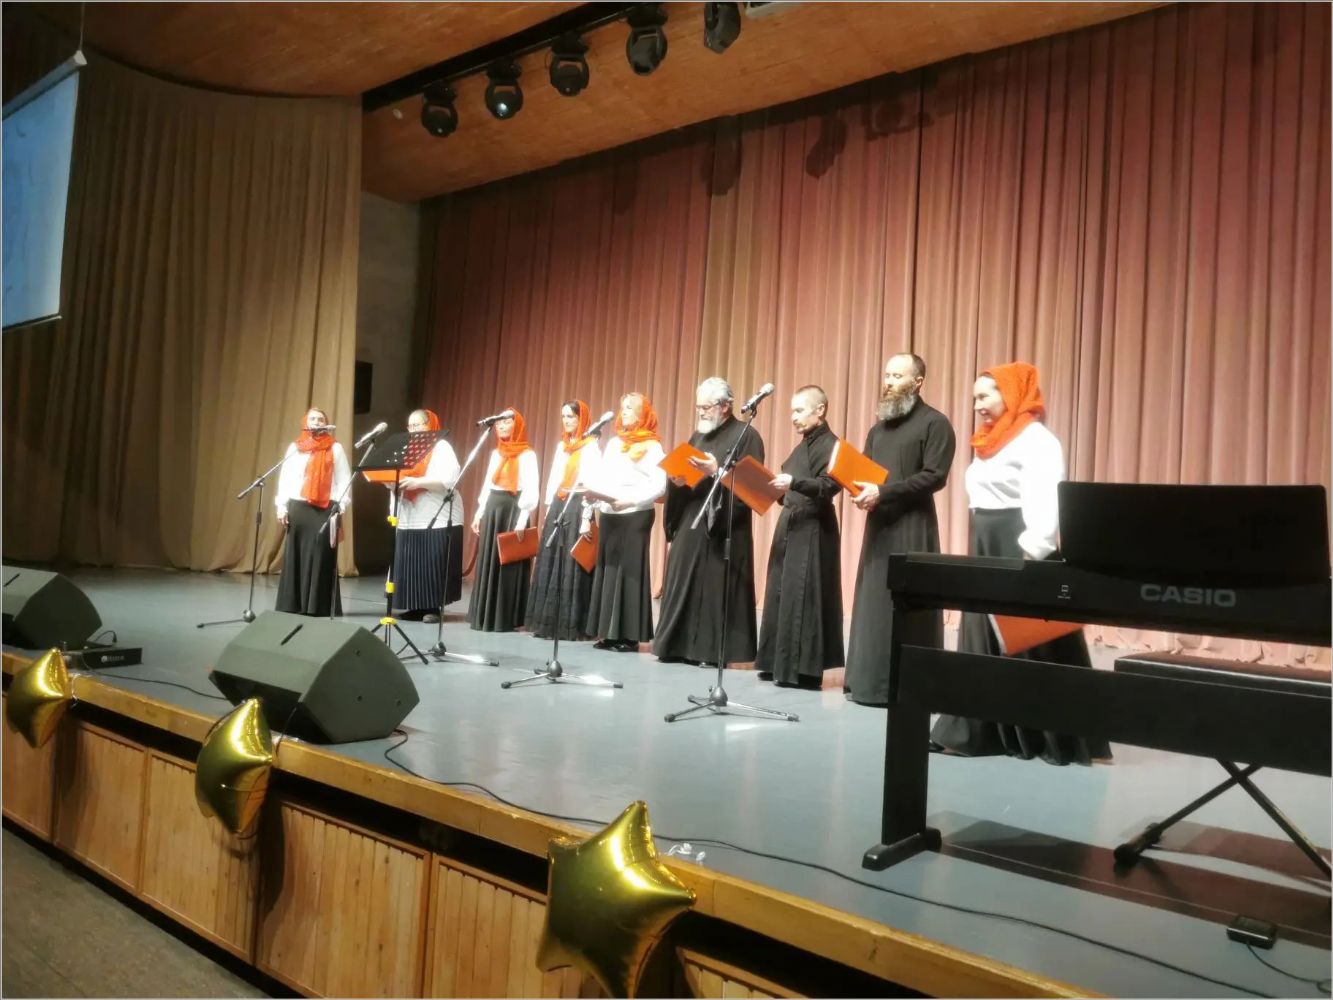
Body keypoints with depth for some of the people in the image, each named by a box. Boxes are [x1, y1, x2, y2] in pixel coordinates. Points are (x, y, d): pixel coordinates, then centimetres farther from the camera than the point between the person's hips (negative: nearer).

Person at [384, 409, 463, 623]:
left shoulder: (442, 448, 0)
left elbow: (449, 479, -15)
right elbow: (396, 479, 18)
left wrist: (417, 482, -23)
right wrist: (392, 481, -6)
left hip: (438, 518, -6)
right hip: (409, 519, 6)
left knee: (433, 564, -7)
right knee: (409, 564, 1)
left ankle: (433, 607, -1)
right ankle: (414, 607, 7)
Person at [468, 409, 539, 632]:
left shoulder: (527, 454, -7)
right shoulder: (496, 453, 16)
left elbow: (531, 490, -13)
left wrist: (522, 520, -20)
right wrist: (479, 513, 13)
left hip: (513, 511, -7)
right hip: (492, 510, 7)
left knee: (508, 566, -5)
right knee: (487, 563, 8)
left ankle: (506, 619, 1)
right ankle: (485, 616, 15)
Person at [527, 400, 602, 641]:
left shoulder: (591, 446, -6)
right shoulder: (561, 445, 18)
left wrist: (587, 517, -18)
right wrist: (549, 508, 13)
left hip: (577, 507, -8)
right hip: (557, 506, 8)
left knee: (573, 566, -6)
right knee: (550, 564, 7)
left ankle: (572, 625, -2)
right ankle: (548, 621, 13)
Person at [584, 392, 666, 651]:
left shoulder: (651, 446, -2)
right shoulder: (613, 444, 17)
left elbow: (659, 486, -13)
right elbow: (600, 480, 16)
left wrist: (629, 501, -24)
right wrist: (588, 513, 9)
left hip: (635, 516, -6)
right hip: (608, 515, 6)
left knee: (629, 570, -5)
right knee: (606, 569, 6)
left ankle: (629, 635, 0)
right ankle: (608, 633, 12)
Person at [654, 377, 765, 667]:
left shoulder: (746, 436, -5)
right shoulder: (698, 435, 17)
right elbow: (683, 469, 20)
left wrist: (717, 471, -23)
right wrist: (677, 479, -3)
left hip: (723, 527, -7)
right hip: (690, 522, 7)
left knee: (715, 586, -4)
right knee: (683, 584, 7)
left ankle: (712, 650, 3)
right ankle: (681, 645, 14)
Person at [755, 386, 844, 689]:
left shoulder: (830, 445, -8)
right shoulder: (801, 446, 19)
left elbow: (829, 486, -21)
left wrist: (794, 483, -32)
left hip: (812, 532, -9)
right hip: (791, 527, 9)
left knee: (802, 598, -8)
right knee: (782, 595, 9)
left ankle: (804, 669, -3)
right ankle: (780, 664, 16)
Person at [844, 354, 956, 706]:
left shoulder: (934, 423, -4)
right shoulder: (879, 427, 19)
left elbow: (935, 476, -14)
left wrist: (883, 491, -18)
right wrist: (860, 487, -5)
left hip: (912, 528, -7)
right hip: (878, 525, 7)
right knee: (872, 603, 7)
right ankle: (870, 680, 14)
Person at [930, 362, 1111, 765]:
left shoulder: (1037, 440, -10)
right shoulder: (992, 441, 18)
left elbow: (1045, 502, -21)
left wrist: (1032, 553, -30)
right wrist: (977, 553, 15)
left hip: (1020, 551, -9)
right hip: (986, 551, 9)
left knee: (1033, 643, -4)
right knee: (983, 640, 9)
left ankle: (1060, 738, 7)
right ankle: (978, 731, 15)